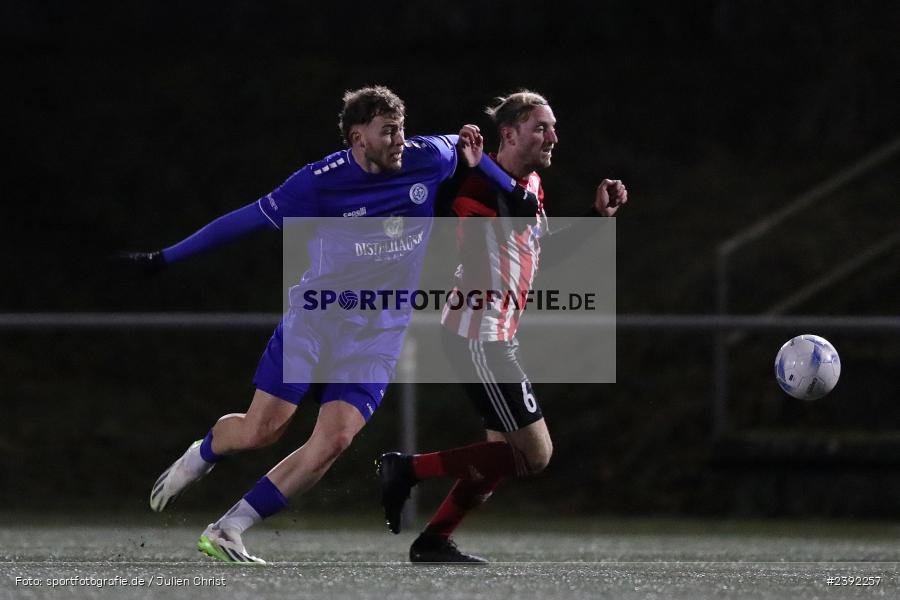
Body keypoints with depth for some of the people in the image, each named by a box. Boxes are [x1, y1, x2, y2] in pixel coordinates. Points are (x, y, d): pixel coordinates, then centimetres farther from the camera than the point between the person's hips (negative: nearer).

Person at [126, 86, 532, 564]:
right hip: (313, 321, -3)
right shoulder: (319, 182, -13)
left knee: (333, 442, -16)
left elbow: (462, 146, 22)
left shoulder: (426, 159, -2)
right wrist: (165, 258, -2)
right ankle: (199, 457, 30)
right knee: (259, 431, -8)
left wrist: (515, 193, 15)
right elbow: (247, 220, -5)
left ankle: (224, 533, -9)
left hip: (376, 339, 3)